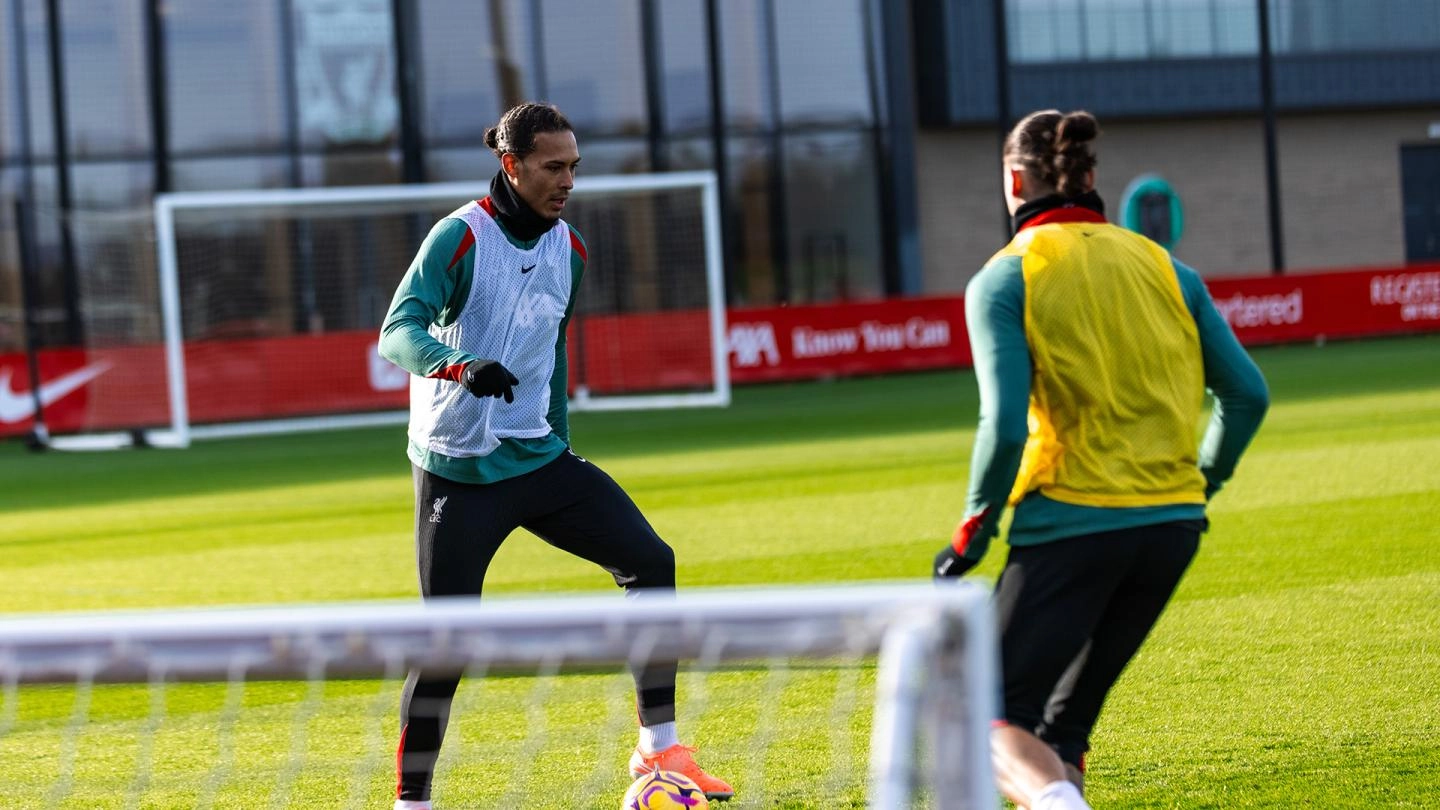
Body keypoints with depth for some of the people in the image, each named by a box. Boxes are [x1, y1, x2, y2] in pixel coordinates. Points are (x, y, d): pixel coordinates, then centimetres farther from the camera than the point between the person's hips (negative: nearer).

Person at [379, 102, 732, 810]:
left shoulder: (568, 249, 8)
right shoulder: (462, 237, -13)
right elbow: (398, 333, -24)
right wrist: (463, 367, -42)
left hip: (536, 457, 6)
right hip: (458, 470, -6)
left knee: (650, 562, -4)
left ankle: (658, 750, 5)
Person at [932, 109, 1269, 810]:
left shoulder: (1006, 279, -4)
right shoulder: (1162, 267, 11)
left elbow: (1005, 424, -15)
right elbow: (1246, 394, 9)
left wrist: (973, 529, -2)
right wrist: (1201, 484, 23)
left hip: (1070, 524, -5)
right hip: (1172, 523, 5)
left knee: (1000, 723, -3)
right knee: (1065, 725, 19)